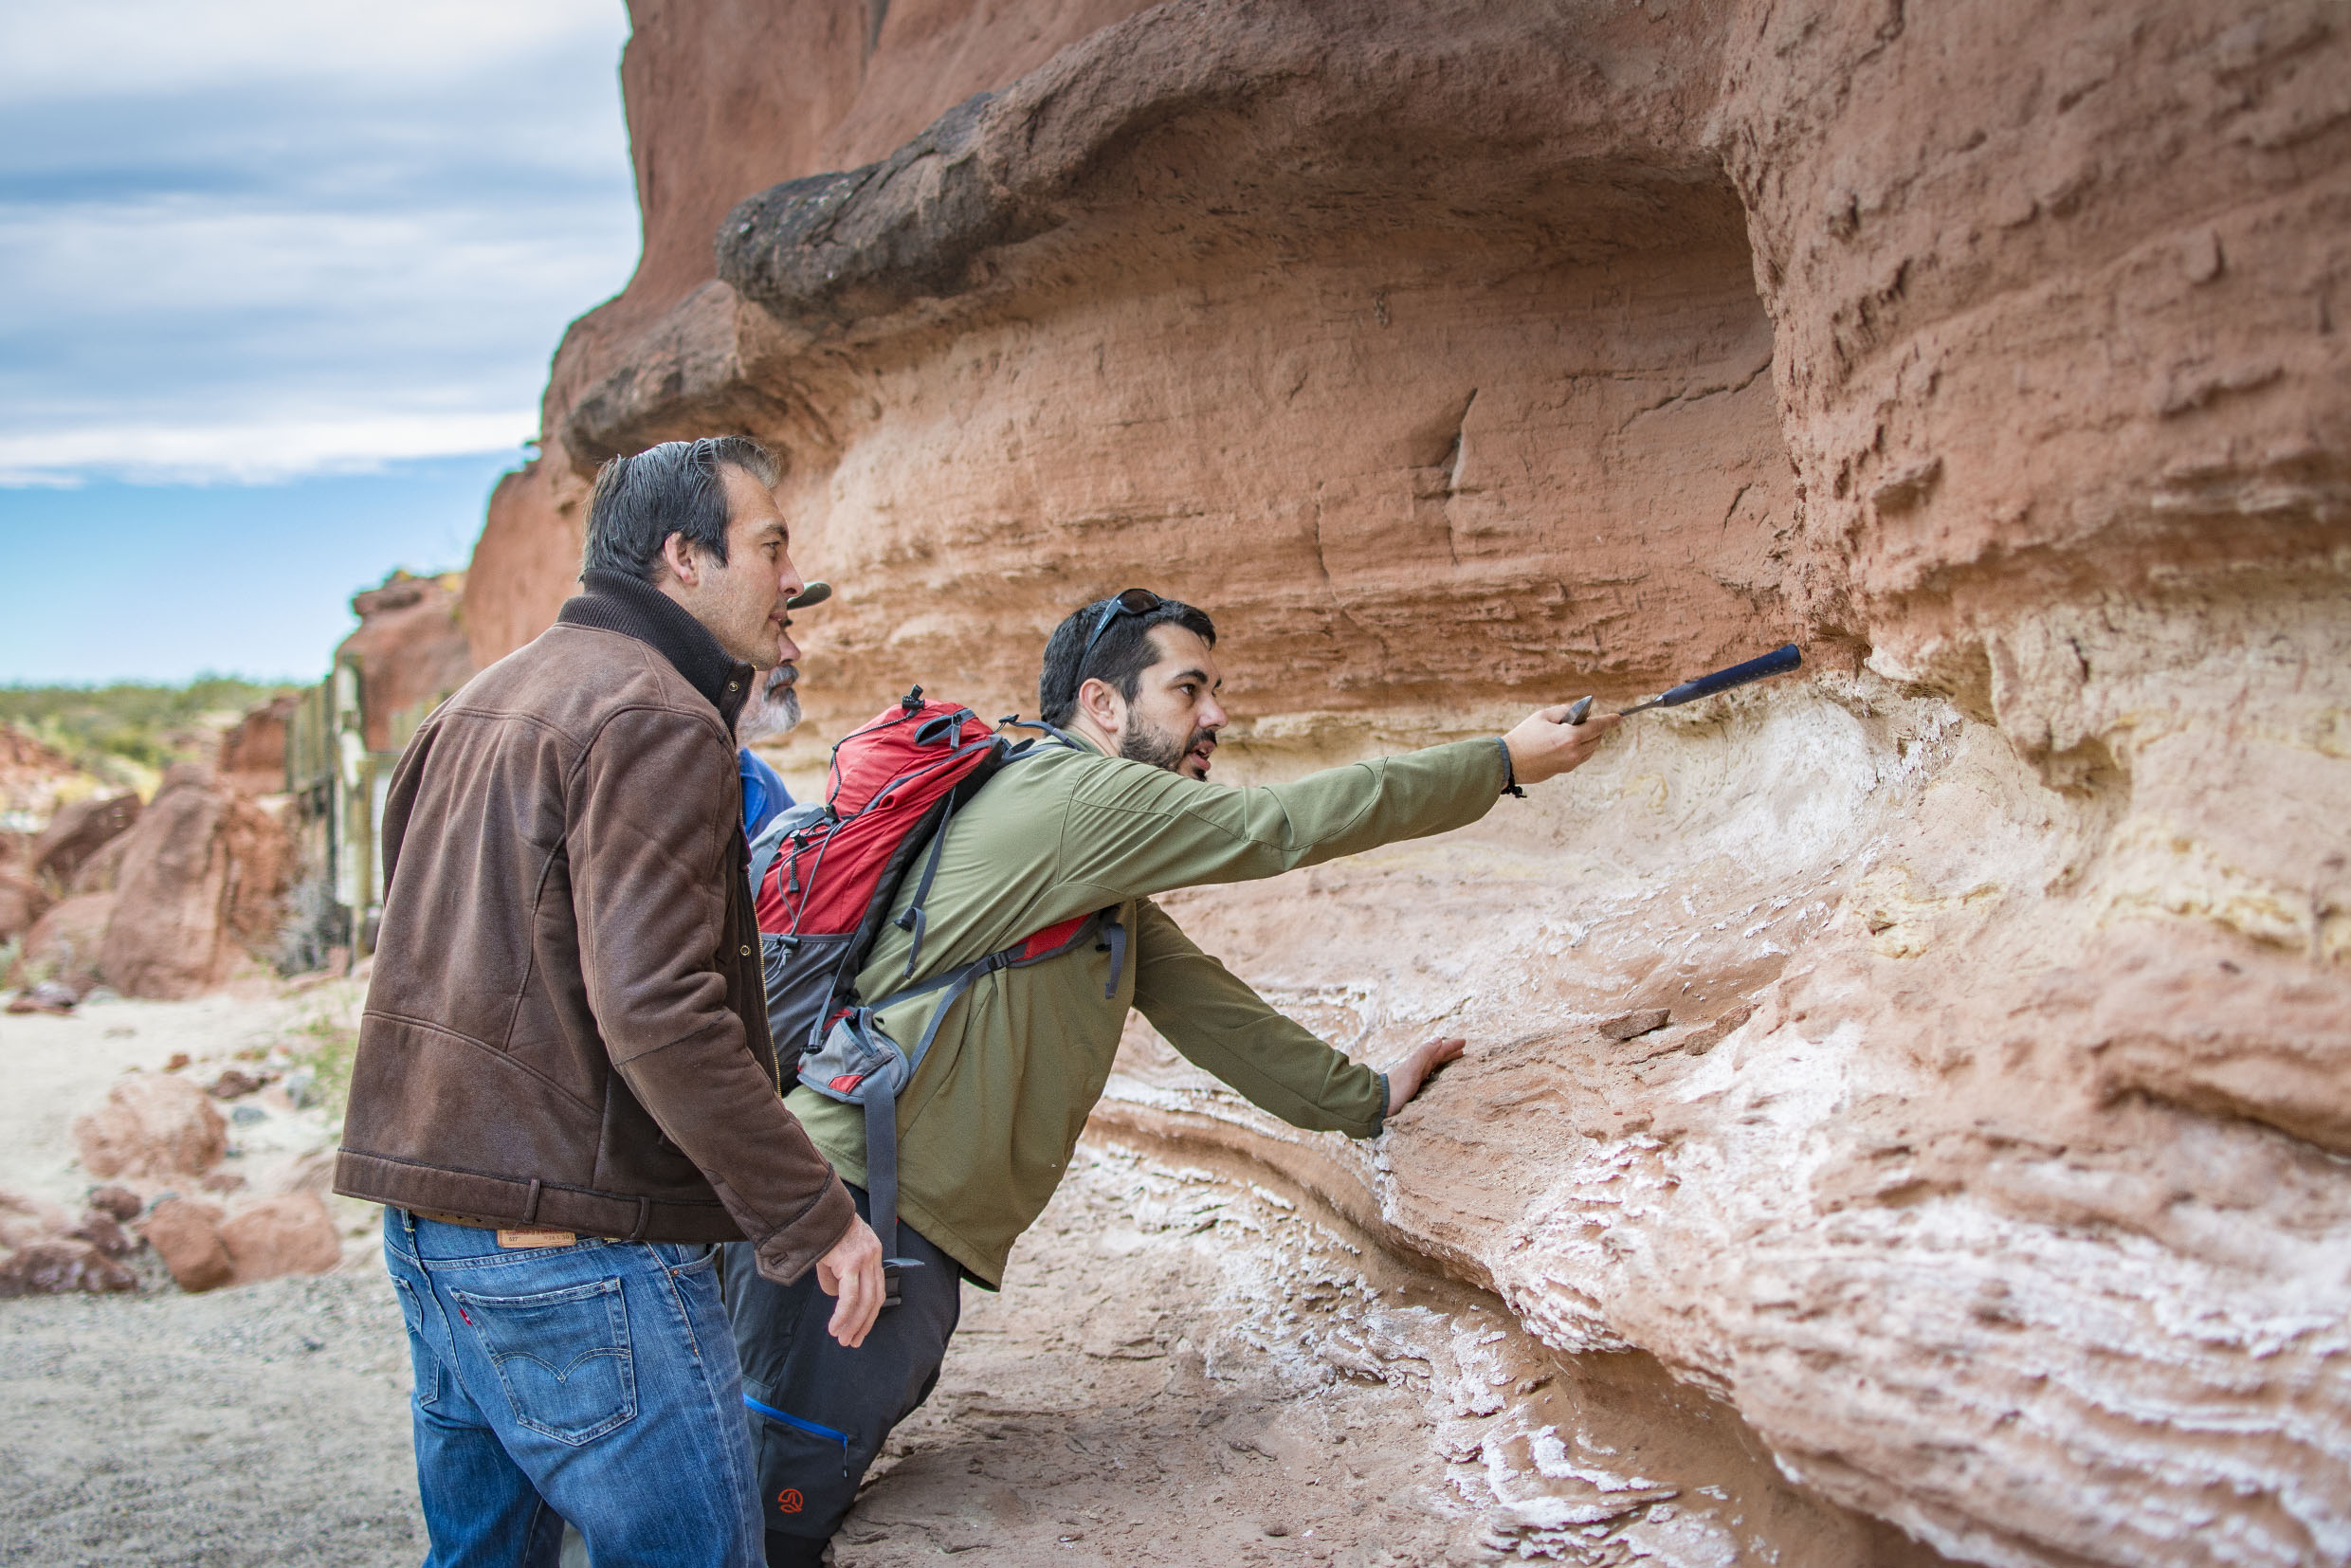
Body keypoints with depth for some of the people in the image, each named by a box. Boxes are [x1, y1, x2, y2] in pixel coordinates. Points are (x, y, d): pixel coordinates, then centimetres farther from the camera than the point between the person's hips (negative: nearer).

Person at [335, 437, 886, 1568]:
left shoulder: (485, 702, 17)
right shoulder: (657, 721, -14)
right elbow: (656, 1012, -23)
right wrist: (815, 1217, -19)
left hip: (427, 1227, 10)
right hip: (576, 1243, -10)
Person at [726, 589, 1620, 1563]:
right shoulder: (1071, 793, -14)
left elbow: (1195, 999, 20)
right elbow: (1285, 826, -12)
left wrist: (1362, 1097, 21)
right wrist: (1505, 762, -4)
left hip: (919, 1232, 10)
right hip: (851, 1202, -10)